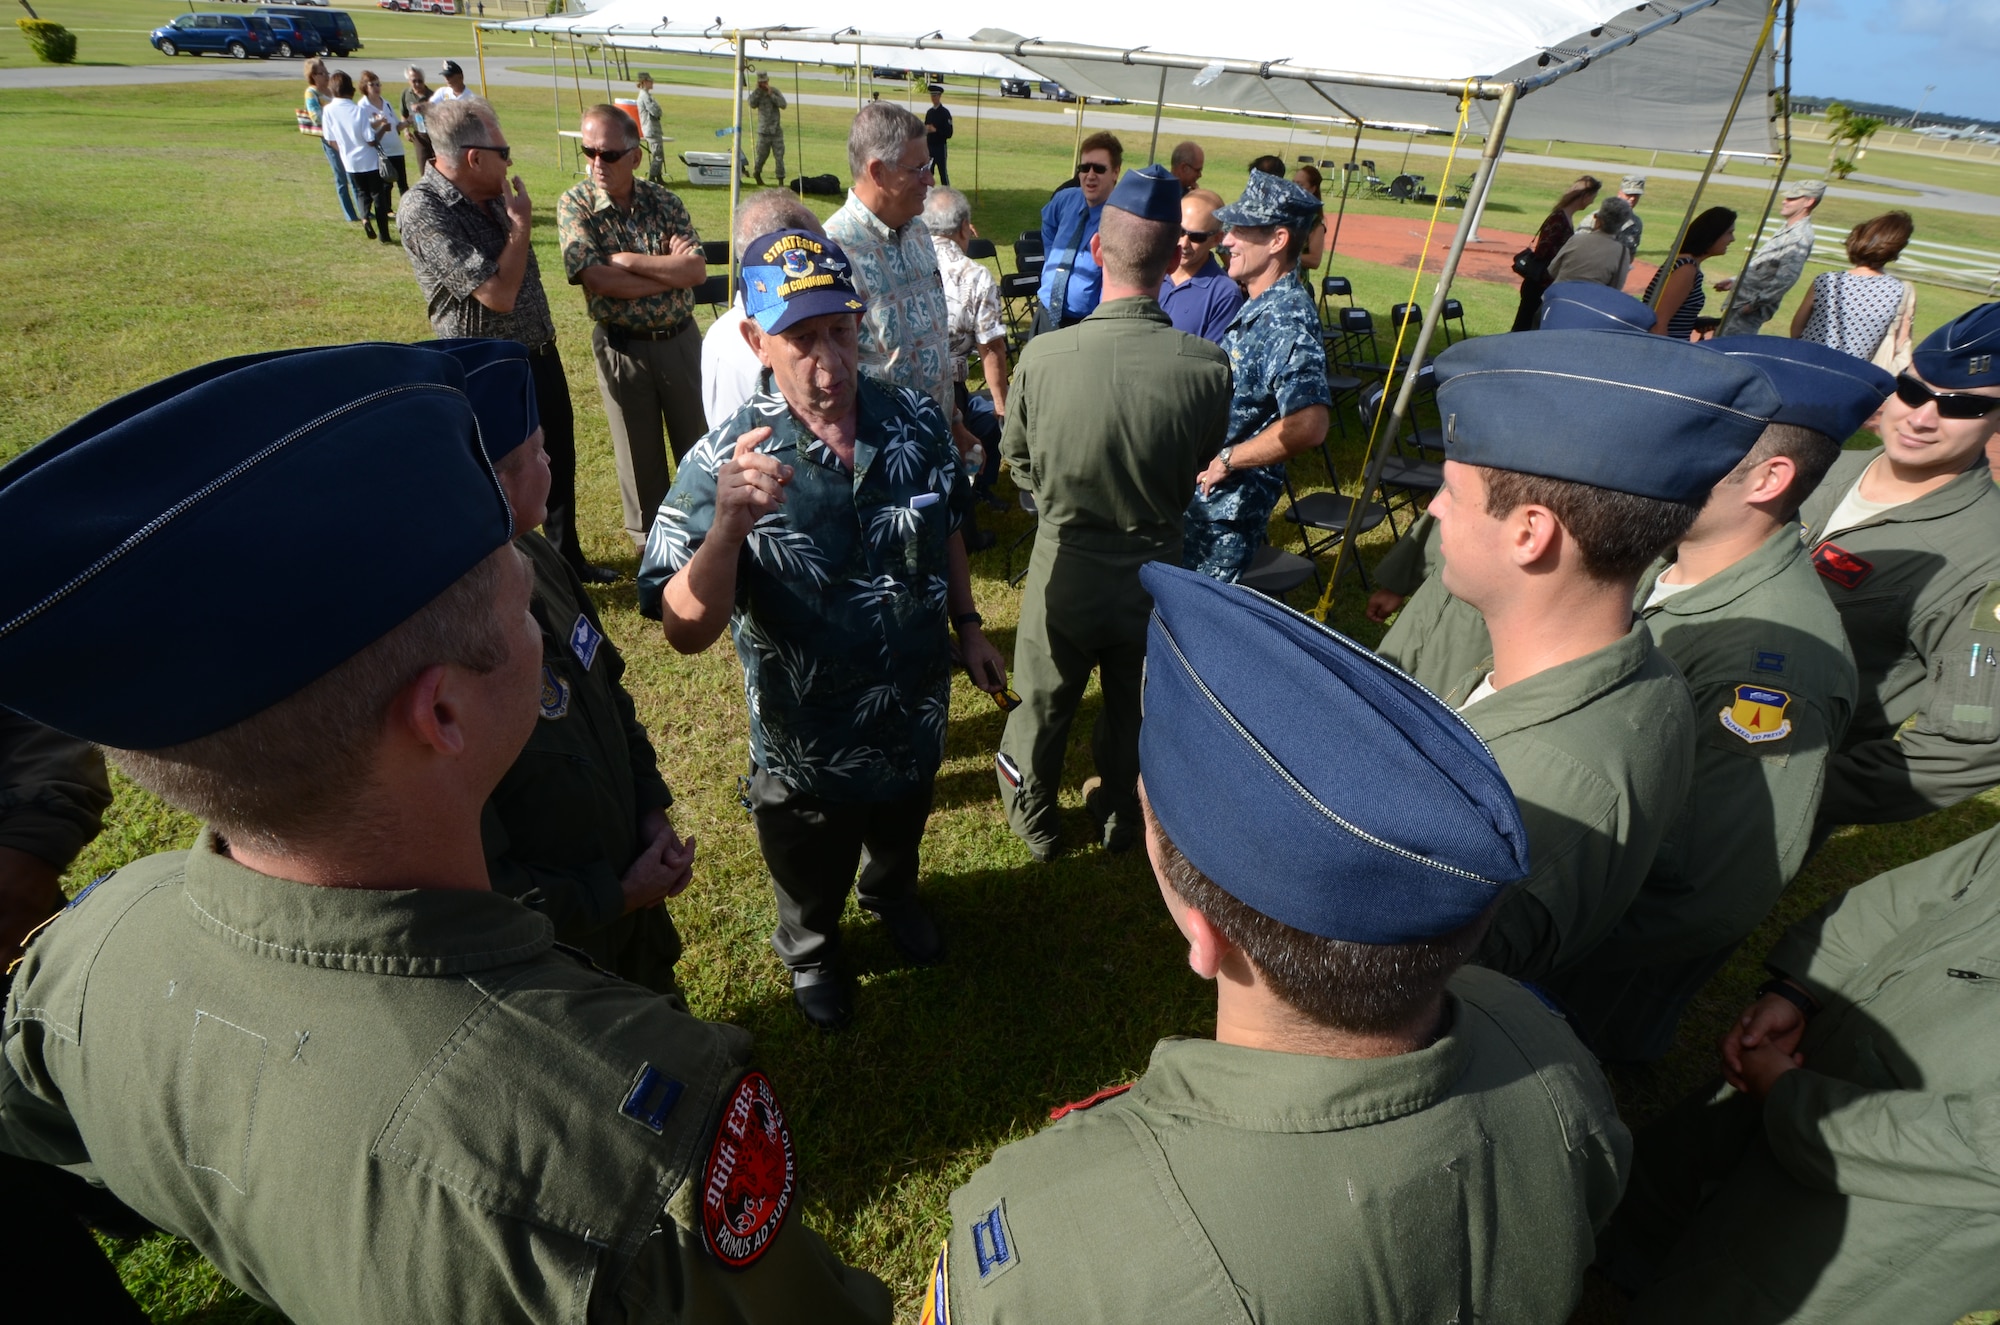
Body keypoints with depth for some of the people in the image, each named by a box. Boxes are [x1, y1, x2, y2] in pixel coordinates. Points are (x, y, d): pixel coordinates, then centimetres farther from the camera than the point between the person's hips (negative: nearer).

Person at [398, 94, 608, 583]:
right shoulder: (425, 211, -21)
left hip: (540, 354, 8)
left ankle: (567, 558, 40)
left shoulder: (490, 195, 5)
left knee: (560, 463, 20)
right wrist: (521, 223, -16)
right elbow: (498, 294, -26)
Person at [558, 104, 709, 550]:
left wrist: (629, 261, -18)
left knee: (698, 444, 13)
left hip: (680, 340, 2)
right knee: (640, 454, 10)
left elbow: (698, 270, -12)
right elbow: (597, 279, -19)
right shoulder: (575, 204, -7)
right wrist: (670, 269, -14)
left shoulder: (664, 201, -1)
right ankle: (651, 543, 28)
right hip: (621, 347, -2)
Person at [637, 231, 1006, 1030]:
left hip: (915, 714, 4)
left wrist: (967, 628, 8)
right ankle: (810, 953, 60)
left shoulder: (919, 422, -13)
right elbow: (687, 632, -33)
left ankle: (892, 894, 69)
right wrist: (728, 523, -49)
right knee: (811, 883, 26)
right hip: (807, 745, -3)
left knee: (900, 837, 35)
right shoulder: (725, 465, -26)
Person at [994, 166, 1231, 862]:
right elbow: (1201, 472, -3)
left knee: (1044, 702, 22)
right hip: (1154, 567, 1)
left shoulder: (1043, 355, -22)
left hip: (1064, 564, -1)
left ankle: (1034, 819, 45)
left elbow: (1020, 464, -6)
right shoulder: (1209, 366, -21)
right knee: (1134, 704, 24)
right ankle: (1120, 816, 47)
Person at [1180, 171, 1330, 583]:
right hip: (1205, 488, 9)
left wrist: (1227, 460, -24)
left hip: (1228, 502, -9)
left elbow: (1308, 425, -35)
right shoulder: (1259, 306, 7)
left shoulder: (1287, 321, -23)